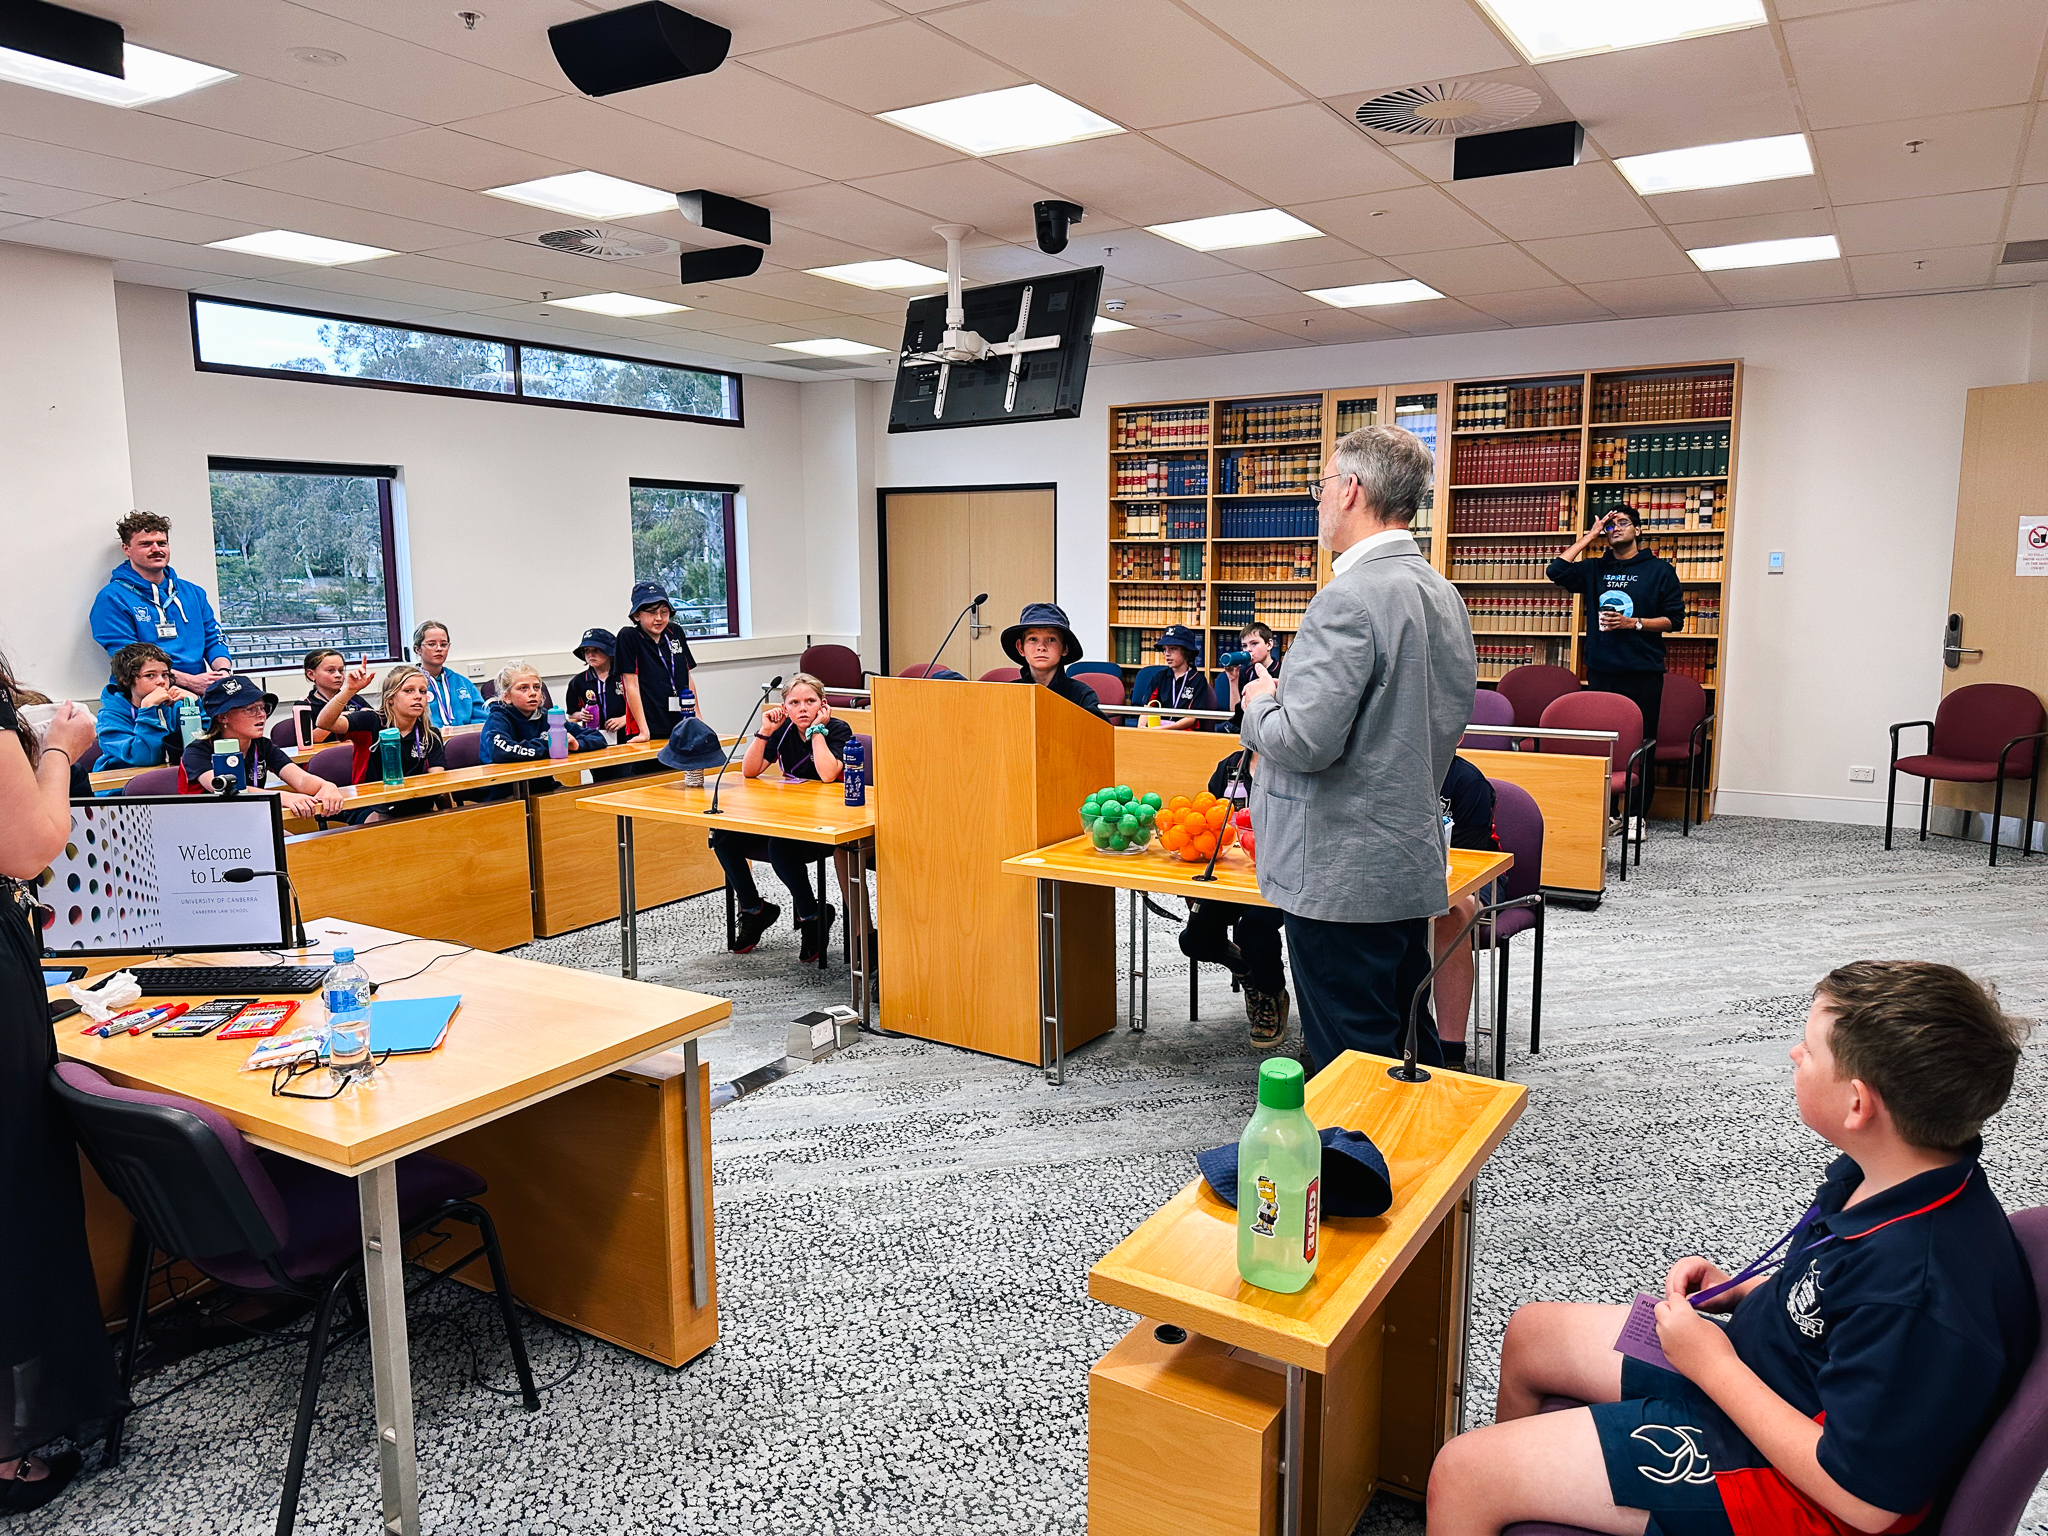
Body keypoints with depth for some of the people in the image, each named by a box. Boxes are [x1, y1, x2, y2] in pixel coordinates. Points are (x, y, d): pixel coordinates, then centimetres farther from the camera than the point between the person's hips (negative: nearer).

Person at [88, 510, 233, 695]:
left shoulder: (193, 593, 22)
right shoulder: (112, 599, 3)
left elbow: (214, 639, 20)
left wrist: (223, 672, -5)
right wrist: (189, 681, -15)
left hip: (200, 694, 5)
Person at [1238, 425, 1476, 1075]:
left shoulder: (1349, 599, -20)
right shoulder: (1444, 595, 11)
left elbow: (1305, 742, -26)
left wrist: (1260, 704, -4)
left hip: (1342, 875, -9)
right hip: (1413, 858, 10)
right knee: (1409, 1045, 20)